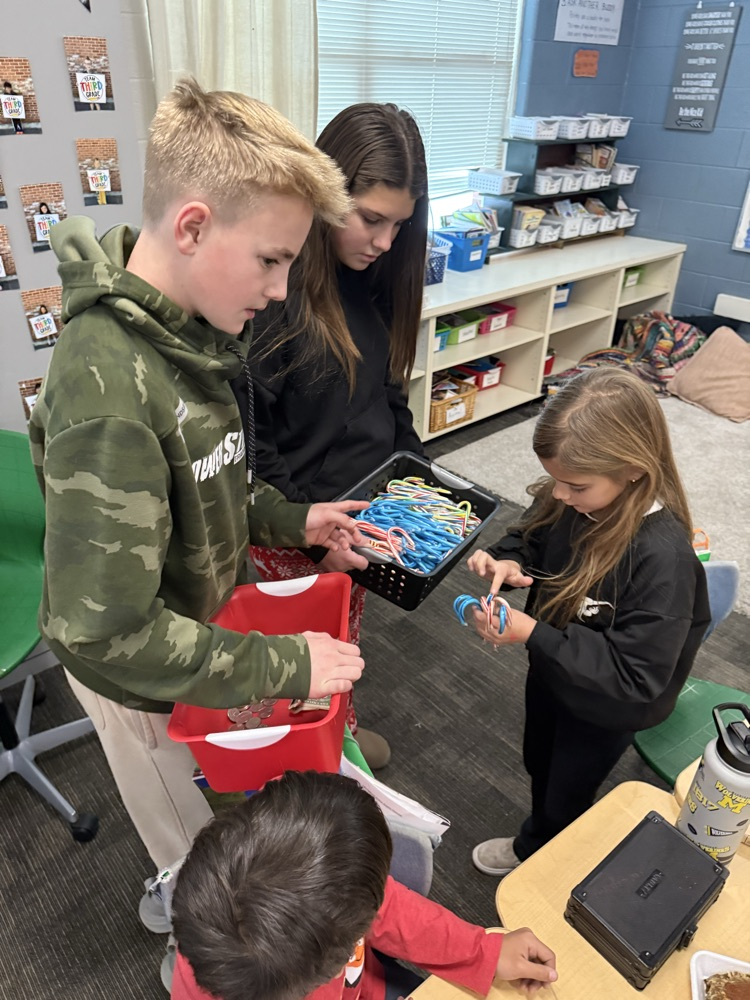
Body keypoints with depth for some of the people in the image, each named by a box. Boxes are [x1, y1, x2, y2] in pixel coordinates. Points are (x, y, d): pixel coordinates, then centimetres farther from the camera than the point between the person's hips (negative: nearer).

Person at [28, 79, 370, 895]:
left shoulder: (188, 328, -9)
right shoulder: (107, 387, -36)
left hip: (206, 623, 7)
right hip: (144, 676, -7)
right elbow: (105, 630, -34)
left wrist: (287, 519, -6)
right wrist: (286, 665, -28)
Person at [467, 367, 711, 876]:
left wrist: (533, 634, -40)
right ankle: (537, 841, 64)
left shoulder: (663, 557, -39)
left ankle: (537, 854, 57)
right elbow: (532, 538, 1)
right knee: (539, 764, 32)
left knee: (565, 796, 23)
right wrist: (508, 561, -22)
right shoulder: (569, 500, -21)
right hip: (552, 667, 6)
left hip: (607, 704, -6)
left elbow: (634, 679, -34)